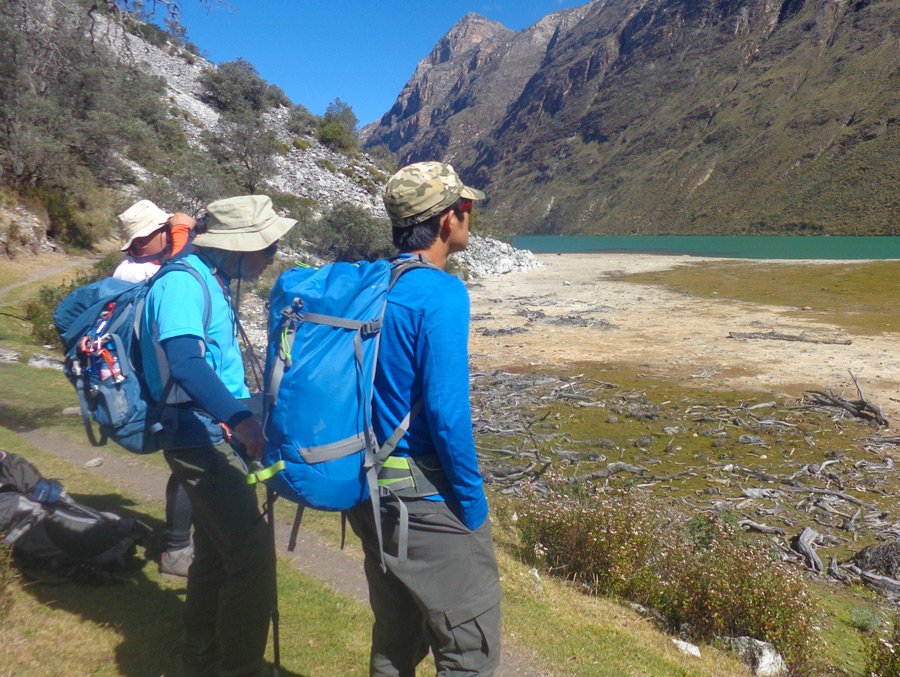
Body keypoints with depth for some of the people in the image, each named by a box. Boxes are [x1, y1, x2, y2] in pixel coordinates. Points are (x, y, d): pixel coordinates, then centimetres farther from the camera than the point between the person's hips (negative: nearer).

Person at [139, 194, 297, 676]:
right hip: (200, 435, -10)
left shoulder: (210, 281, 13)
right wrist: (240, 418, -46)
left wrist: (239, 421, 25)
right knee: (253, 555, -11)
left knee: (216, 553, 18)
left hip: (214, 434, 10)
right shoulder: (184, 281, -18)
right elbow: (185, 360, -35)